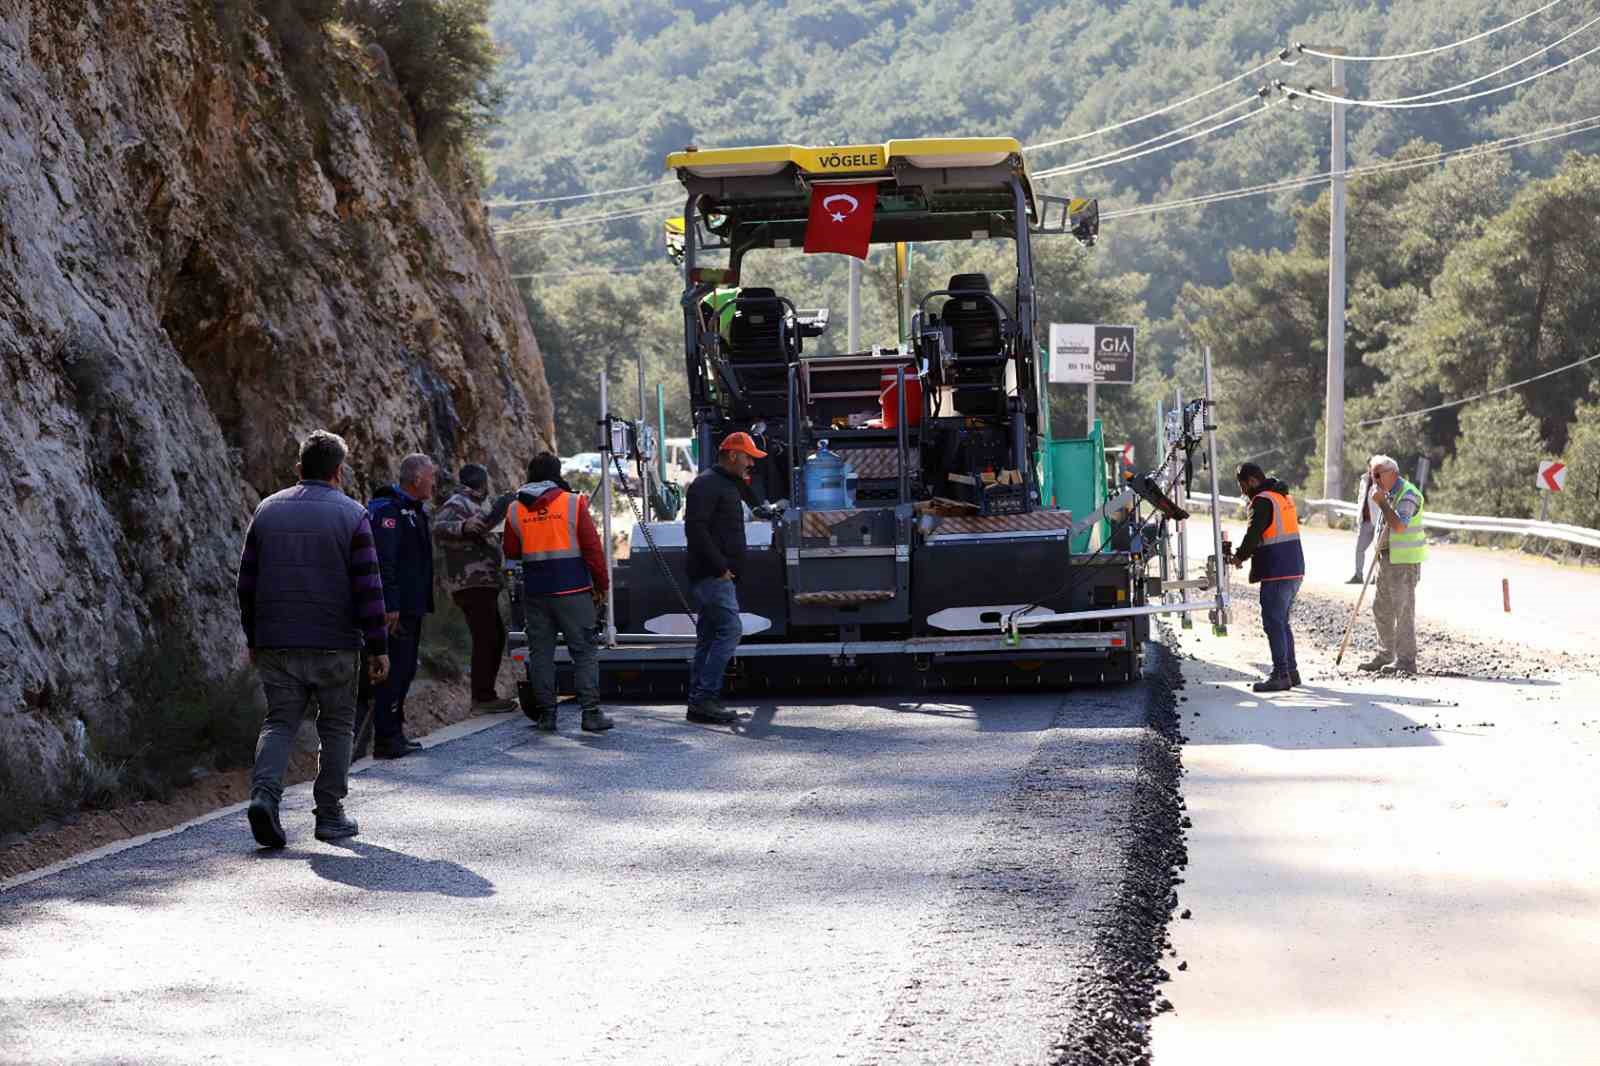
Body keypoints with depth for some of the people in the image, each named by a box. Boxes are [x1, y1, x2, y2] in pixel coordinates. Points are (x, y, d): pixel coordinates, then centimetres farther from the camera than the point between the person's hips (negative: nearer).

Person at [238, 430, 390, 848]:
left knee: (280, 721, 6)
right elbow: (367, 588, -7)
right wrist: (378, 646, -3)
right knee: (336, 726, 9)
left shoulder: (268, 510, 7)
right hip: (333, 643, -3)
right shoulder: (351, 515, -4)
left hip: (276, 642, 3)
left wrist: (253, 638, 17)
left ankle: (264, 793, -18)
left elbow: (247, 582, 9)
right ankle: (330, 814, 9)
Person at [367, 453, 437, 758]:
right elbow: (384, 561, -23)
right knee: (394, 671, -9)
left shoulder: (414, 510, 18)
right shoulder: (389, 510, -16)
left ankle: (395, 733, 22)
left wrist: (423, 602, 24)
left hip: (412, 607, 10)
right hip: (397, 608, -10)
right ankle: (386, 739, -6)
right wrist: (390, 606, -27)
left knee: (404, 671, 15)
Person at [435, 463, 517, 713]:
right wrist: (463, 526, -45)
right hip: (472, 583, -11)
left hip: (484, 583, 11)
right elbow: (439, 527, -29)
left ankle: (484, 695, 21)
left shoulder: (474, 505, 24)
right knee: (485, 639, -12)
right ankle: (483, 698, -12)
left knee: (495, 637, 16)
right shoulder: (457, 504, -10)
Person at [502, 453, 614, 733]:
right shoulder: (573, 503, -4)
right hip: (573, 591, -3)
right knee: (584, 651, 1)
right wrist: (601, 586, 2)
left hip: (535, 593, 3)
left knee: (540, 653, 8)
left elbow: (511, 552, 11)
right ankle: (591, 713, -3)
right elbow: (592, 548, -5)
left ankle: (546, 714, 6)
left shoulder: (515, 509, 4)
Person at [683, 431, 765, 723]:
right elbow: (695, 528, -21)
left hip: (717, 575, 11)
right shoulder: (707, 484, -11)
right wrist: (719, 565, -20)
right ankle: (705, 698, -16)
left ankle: (699, 703, 11)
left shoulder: (728, 485, 22)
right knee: (730, 631, -15)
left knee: (709, 638, 9)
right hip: (712, 575, -11)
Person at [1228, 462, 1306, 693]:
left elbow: (1253, 535, -17)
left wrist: (1239, 556, 0)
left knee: (1273, 623, -7)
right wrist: (1244, 552, 14)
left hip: (1277, 573, -10)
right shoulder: (1284, 496, 17)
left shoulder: (1262, 501, -13)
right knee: (1282, 622, 17)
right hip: (1295, 570, 10)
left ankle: (1281, 675, -8)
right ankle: (1290, 671, 20)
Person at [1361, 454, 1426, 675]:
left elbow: (1398, 525, -28)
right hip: (1387, 558, 10)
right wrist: (1379, 550, 21)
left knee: (1403, 610, -8)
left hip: (1404, 560, -10)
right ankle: (1385, 655, 25)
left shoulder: (1408, 494, -16)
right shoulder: (1387, 493, 15)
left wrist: (1381, 502, -22)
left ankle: (1405, 661, -6)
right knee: (1381, 608, 15)